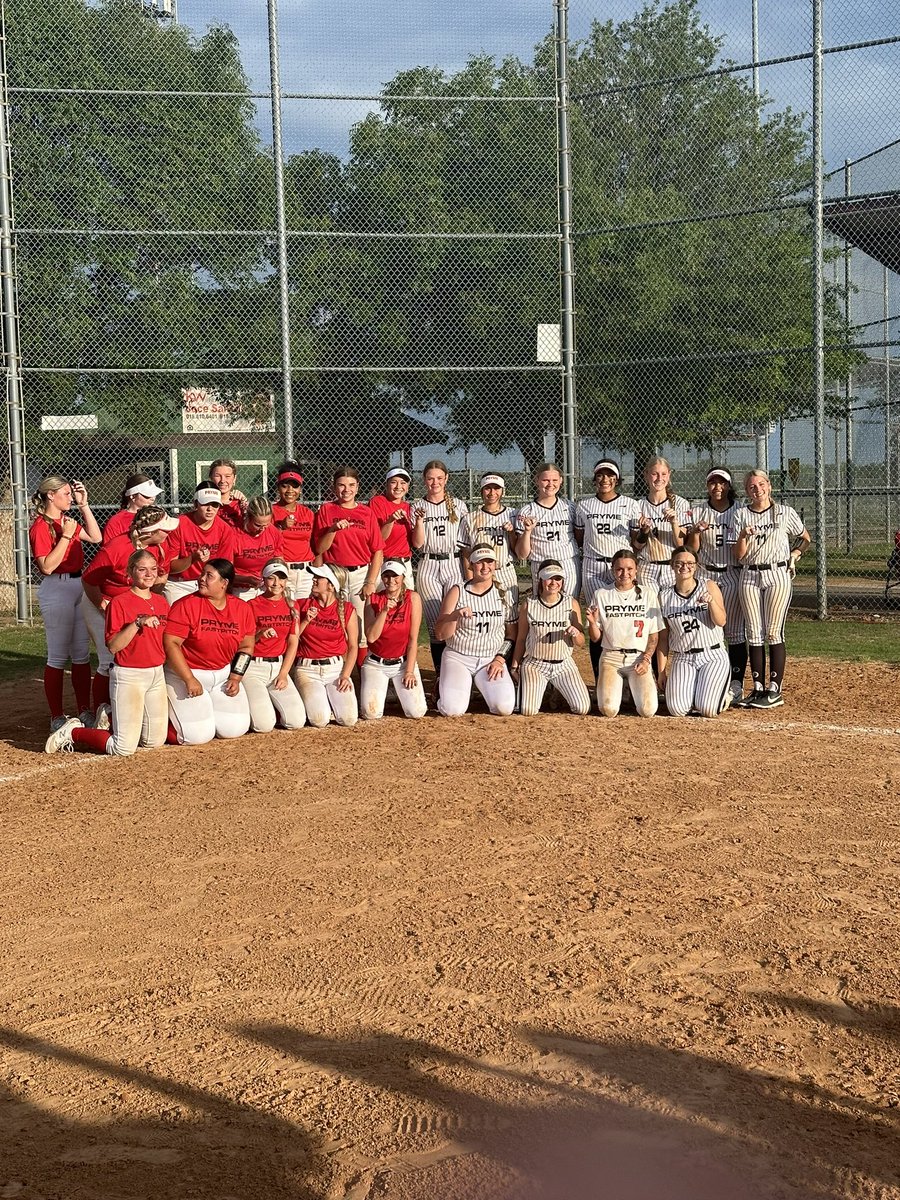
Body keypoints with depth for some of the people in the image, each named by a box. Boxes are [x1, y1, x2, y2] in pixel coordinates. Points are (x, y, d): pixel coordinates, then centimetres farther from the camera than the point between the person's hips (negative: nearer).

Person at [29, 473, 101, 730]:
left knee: (82, 654, 12)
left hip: (79, 586, 8)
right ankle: (57, 718, 5)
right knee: (58, 656, -2)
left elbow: (96, 537, 12)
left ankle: (85, 712, 20)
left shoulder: (67, 521, 11)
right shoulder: (40, 527, -13)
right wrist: (66, 536, -22)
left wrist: (84, 505, 8)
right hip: (56, 590, -8)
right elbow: (47, 566, -20)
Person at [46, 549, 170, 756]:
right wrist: (138, 623, -26)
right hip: (128, 675, -7)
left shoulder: (162, 602, 8)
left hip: (157, 674, 7)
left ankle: (111, 716, 31)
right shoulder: (119, 602, -11)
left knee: (155, 742, 11)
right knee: (124, 748, -9)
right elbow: (113, 646, -18)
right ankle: (74, 733, 13)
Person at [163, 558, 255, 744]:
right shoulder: (186, 605, -14)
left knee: (235, 729, -6)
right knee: (198, 735, -16)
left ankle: (208, 712, 24)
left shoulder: (242, 609, 0)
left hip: (223, 674, 5)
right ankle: (171, 714, 17)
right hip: (184, 674, -5)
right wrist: (189, 680, -21)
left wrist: (236, 678, -2)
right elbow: (171, 643, -17)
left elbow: (246, 647, 10)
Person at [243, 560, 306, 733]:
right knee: (264, 725, -20)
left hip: (279, 666, 4)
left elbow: (293, 642, 7)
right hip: (254, 667, -4)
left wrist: (283, 674, -2)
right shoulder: (251, 606, -5)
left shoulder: (291, 606, 7)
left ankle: (272, 705, 19)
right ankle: (254, 705, 14)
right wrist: (260, 634, -23)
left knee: (297, 722, -11)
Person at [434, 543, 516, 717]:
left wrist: (500, 659, -6)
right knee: (452, 710, -22)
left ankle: (488, 686, 14)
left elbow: (512, 635, 7)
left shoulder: (504, 594, 3)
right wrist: (455, 615, -22)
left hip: (492, 659, 1)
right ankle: (463, 688, 14)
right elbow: (441, 634, -6)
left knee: (504, 708, -21)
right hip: (458, 657, -1)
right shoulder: (457, 592, -2)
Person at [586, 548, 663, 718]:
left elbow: (654, 634, 6)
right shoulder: (601, 595, 4)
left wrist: (646, 660, -9)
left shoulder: (648, 594, 4)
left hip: (640, 657, 0)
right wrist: (593, 622, -17)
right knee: (609, 710, -21)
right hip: (611, 657, 0)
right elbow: (595, 638, 5)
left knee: (648, 710, -19)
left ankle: (635, 687, 17)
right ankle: (618, 687, 15)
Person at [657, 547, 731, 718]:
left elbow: (721, 622, -9)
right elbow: (663, 637, 8)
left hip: (713, 656, -1)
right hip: (682, 659, 1)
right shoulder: (664, 597, 4)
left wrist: (711, 601, -28)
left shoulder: (709, 586, 1)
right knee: (677, 710, -18)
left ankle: (723, 695, 17)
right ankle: (688, 691, 17)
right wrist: (661, 671, 6)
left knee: (707, 710, -19)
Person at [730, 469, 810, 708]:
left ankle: (775, 691, -2)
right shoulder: (740, 515, 6)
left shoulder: (785, 513, 3)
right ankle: (758, 688, 9)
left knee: (774, 632, -6)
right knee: (754, 634, 3)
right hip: (750, 576, 3)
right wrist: (744, 535, -15)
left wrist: (793, 556, 0)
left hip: (778, 575, -3)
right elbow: (738, 555, 2)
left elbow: (805, 539, 16)